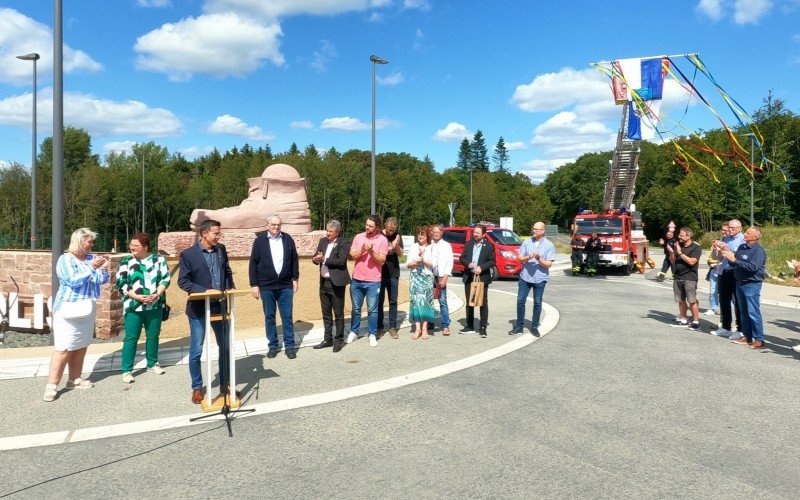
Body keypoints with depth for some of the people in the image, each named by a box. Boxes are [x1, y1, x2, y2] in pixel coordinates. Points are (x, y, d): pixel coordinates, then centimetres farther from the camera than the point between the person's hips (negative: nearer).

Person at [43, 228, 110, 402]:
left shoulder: (91, 258, 7)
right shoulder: (65, 259, -8)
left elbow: (102, 280, 7)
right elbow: (73, 281, -19)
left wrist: (104, 268, -11)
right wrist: (92, 268, -24)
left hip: (87, 309, 6)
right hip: (69, 310, -6)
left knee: (81, 347, 12)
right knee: (63, 348, -7)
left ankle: (74, 379, 22)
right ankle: (51, 385, -1)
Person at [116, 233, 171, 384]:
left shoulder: (158, 259, 2)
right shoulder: (126, 261, 1)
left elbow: (165, 278, 0)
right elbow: (121, 283, -4)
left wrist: (157, 294, -16)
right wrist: (136, 296, -16)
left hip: (155, 306, 2)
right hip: (133, 306, -1)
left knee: (153, 335, 12)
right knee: (131, 338, -1)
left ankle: (152, 364, 28)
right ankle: (126, 370, 5)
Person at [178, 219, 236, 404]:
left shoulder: (221, 250, 4)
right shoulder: (188, 254, -9)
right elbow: (182, 281, -11)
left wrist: (231, 287, -4)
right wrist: (205, 290, -22)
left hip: (221, 306, 4)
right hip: (199, 309, -4)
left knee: (226, 346, 11)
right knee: (196, 351, 6)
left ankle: (225, 384, 27)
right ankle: (197, 388, 23)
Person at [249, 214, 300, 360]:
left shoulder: (287, 239, 3)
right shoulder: (260, 240, -2)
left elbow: (294, 259, 9)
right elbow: (253, 263, -1)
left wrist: (295, 279, 6)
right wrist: (254, 285, -4)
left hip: (286, 285, 1)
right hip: (266, 286, -1)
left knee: (287, 317, 5)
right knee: (269, 317, 8)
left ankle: (290, 346, 13)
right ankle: (272, 346, 20)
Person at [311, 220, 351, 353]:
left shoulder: (344, 243, -10)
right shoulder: (323, 241, 10)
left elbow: (341, 261, -21)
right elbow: (316, 257, 9)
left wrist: (324, 259, -18)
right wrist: (316, 259, -14)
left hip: (336, 283, -7)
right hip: (323, 282, 7)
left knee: (338, 313, 4)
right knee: (326, 313, 15)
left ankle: (339, 340, 14)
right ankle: (328, 339, 25)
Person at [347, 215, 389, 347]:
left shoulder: (382, 240, -6)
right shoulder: (358, 237, 3)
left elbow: (382, 260, -10)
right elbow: (351, 256, 0)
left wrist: (371, 251, -24)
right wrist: (362, 250, -18)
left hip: (373, 281, -3)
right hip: (356, 280, 3)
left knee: (372, 310, 5)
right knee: (356, 308, 14)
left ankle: (372, 334, 17)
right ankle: (353, 332, 28)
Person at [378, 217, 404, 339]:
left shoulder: (397, 236, 2)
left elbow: (401, 254, -3)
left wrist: (396, 246, -22)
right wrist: (386, 249, -20)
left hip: (393, 274, 2)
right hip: (379, 273, -2)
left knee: (393, 301, 5)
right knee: (379, 301, 7)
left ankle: (392, 327, 10)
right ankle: (379, 326, 16)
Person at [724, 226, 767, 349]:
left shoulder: (758, 250, -12)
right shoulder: (741, 247, 10)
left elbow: (753, 267, -25)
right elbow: (734, 264, 14)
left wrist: (735, 260, -25)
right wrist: (729, 257, -6)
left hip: (752, 284, -8)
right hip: (740, 283, 8)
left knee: (753, 313, -6)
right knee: (743, 312, 13)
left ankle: (759, 340, 0)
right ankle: (747, 337, 22)